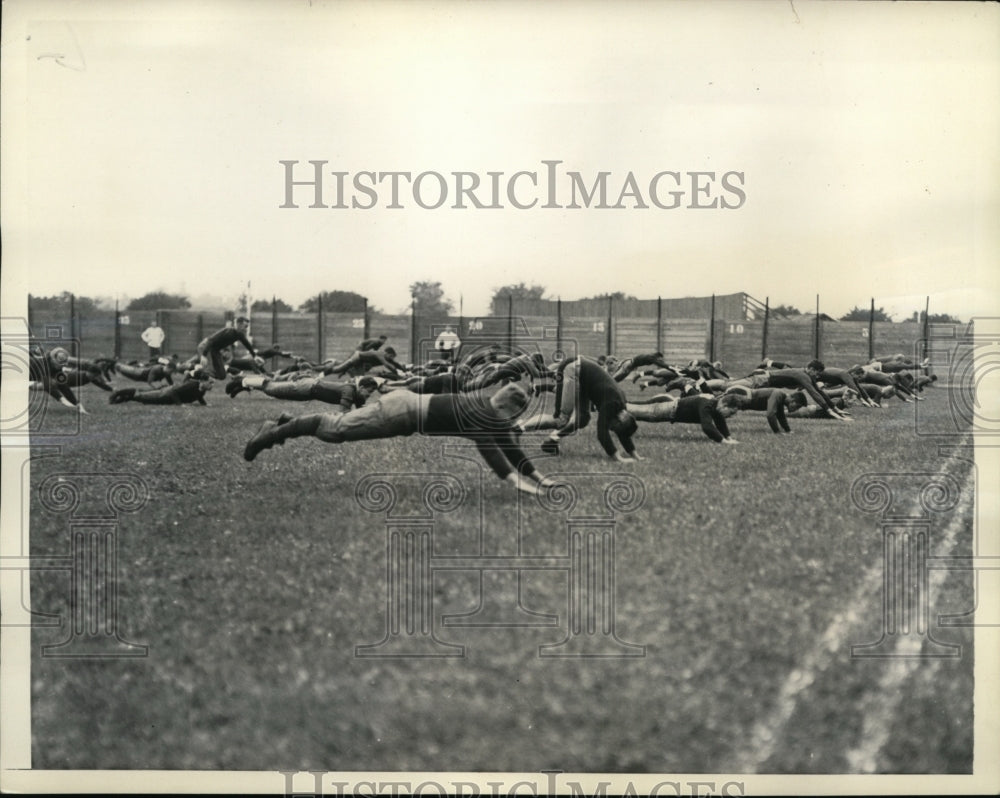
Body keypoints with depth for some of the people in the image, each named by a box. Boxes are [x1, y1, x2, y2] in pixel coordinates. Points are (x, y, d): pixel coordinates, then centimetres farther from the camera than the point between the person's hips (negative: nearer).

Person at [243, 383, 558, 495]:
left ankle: (283, 425, 27)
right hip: (403, 412, -8)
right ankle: (275, 432, 3)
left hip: (409, 403, 8)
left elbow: (509, 447, 13)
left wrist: (536, 475, 10)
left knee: (340, 426, 17)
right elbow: (489, 450, -33)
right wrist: (516, 481, -36)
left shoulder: (494, 416, 6)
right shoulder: (479, 414, -21)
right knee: (337, 429, -5)